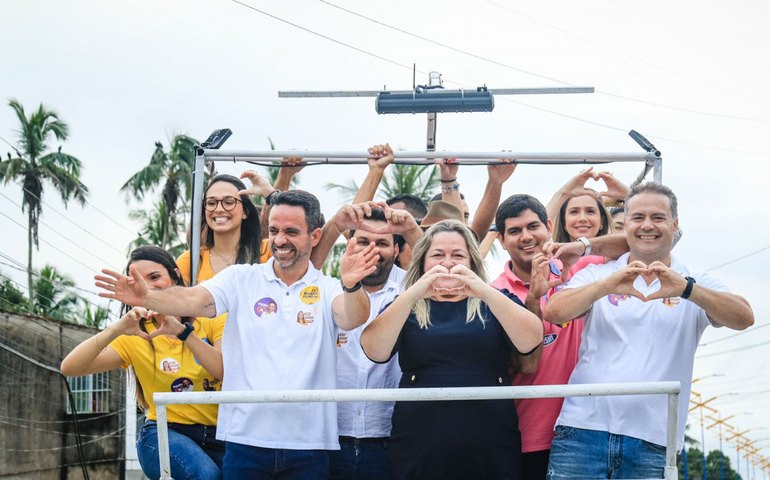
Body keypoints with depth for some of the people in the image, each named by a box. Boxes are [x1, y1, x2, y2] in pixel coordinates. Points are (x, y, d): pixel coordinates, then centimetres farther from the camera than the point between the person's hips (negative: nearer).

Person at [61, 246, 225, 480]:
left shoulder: (212, 321, 5)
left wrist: (182, 331, -22)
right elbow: (69, 368, -6)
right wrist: (116, 329, -20)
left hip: (218, 436, 2)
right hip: (165, 434, -1)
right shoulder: (135, 339, 6)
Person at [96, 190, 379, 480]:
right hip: (246, 438, 0)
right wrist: (146, 297, -30)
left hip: (309, 444, 0)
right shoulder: (241, 279, 4)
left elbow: (353, 318, -17)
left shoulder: (328, 290, 3)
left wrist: (352, 285, -39)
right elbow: (194, 300, -10)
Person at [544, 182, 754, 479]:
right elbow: (554, 313, -6)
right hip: (583, 429, 0)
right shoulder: (597, 275, 10)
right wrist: (607, 285, -23)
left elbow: (743, 318, -8)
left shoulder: (695, 286, 9)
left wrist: (685, 288, -25)